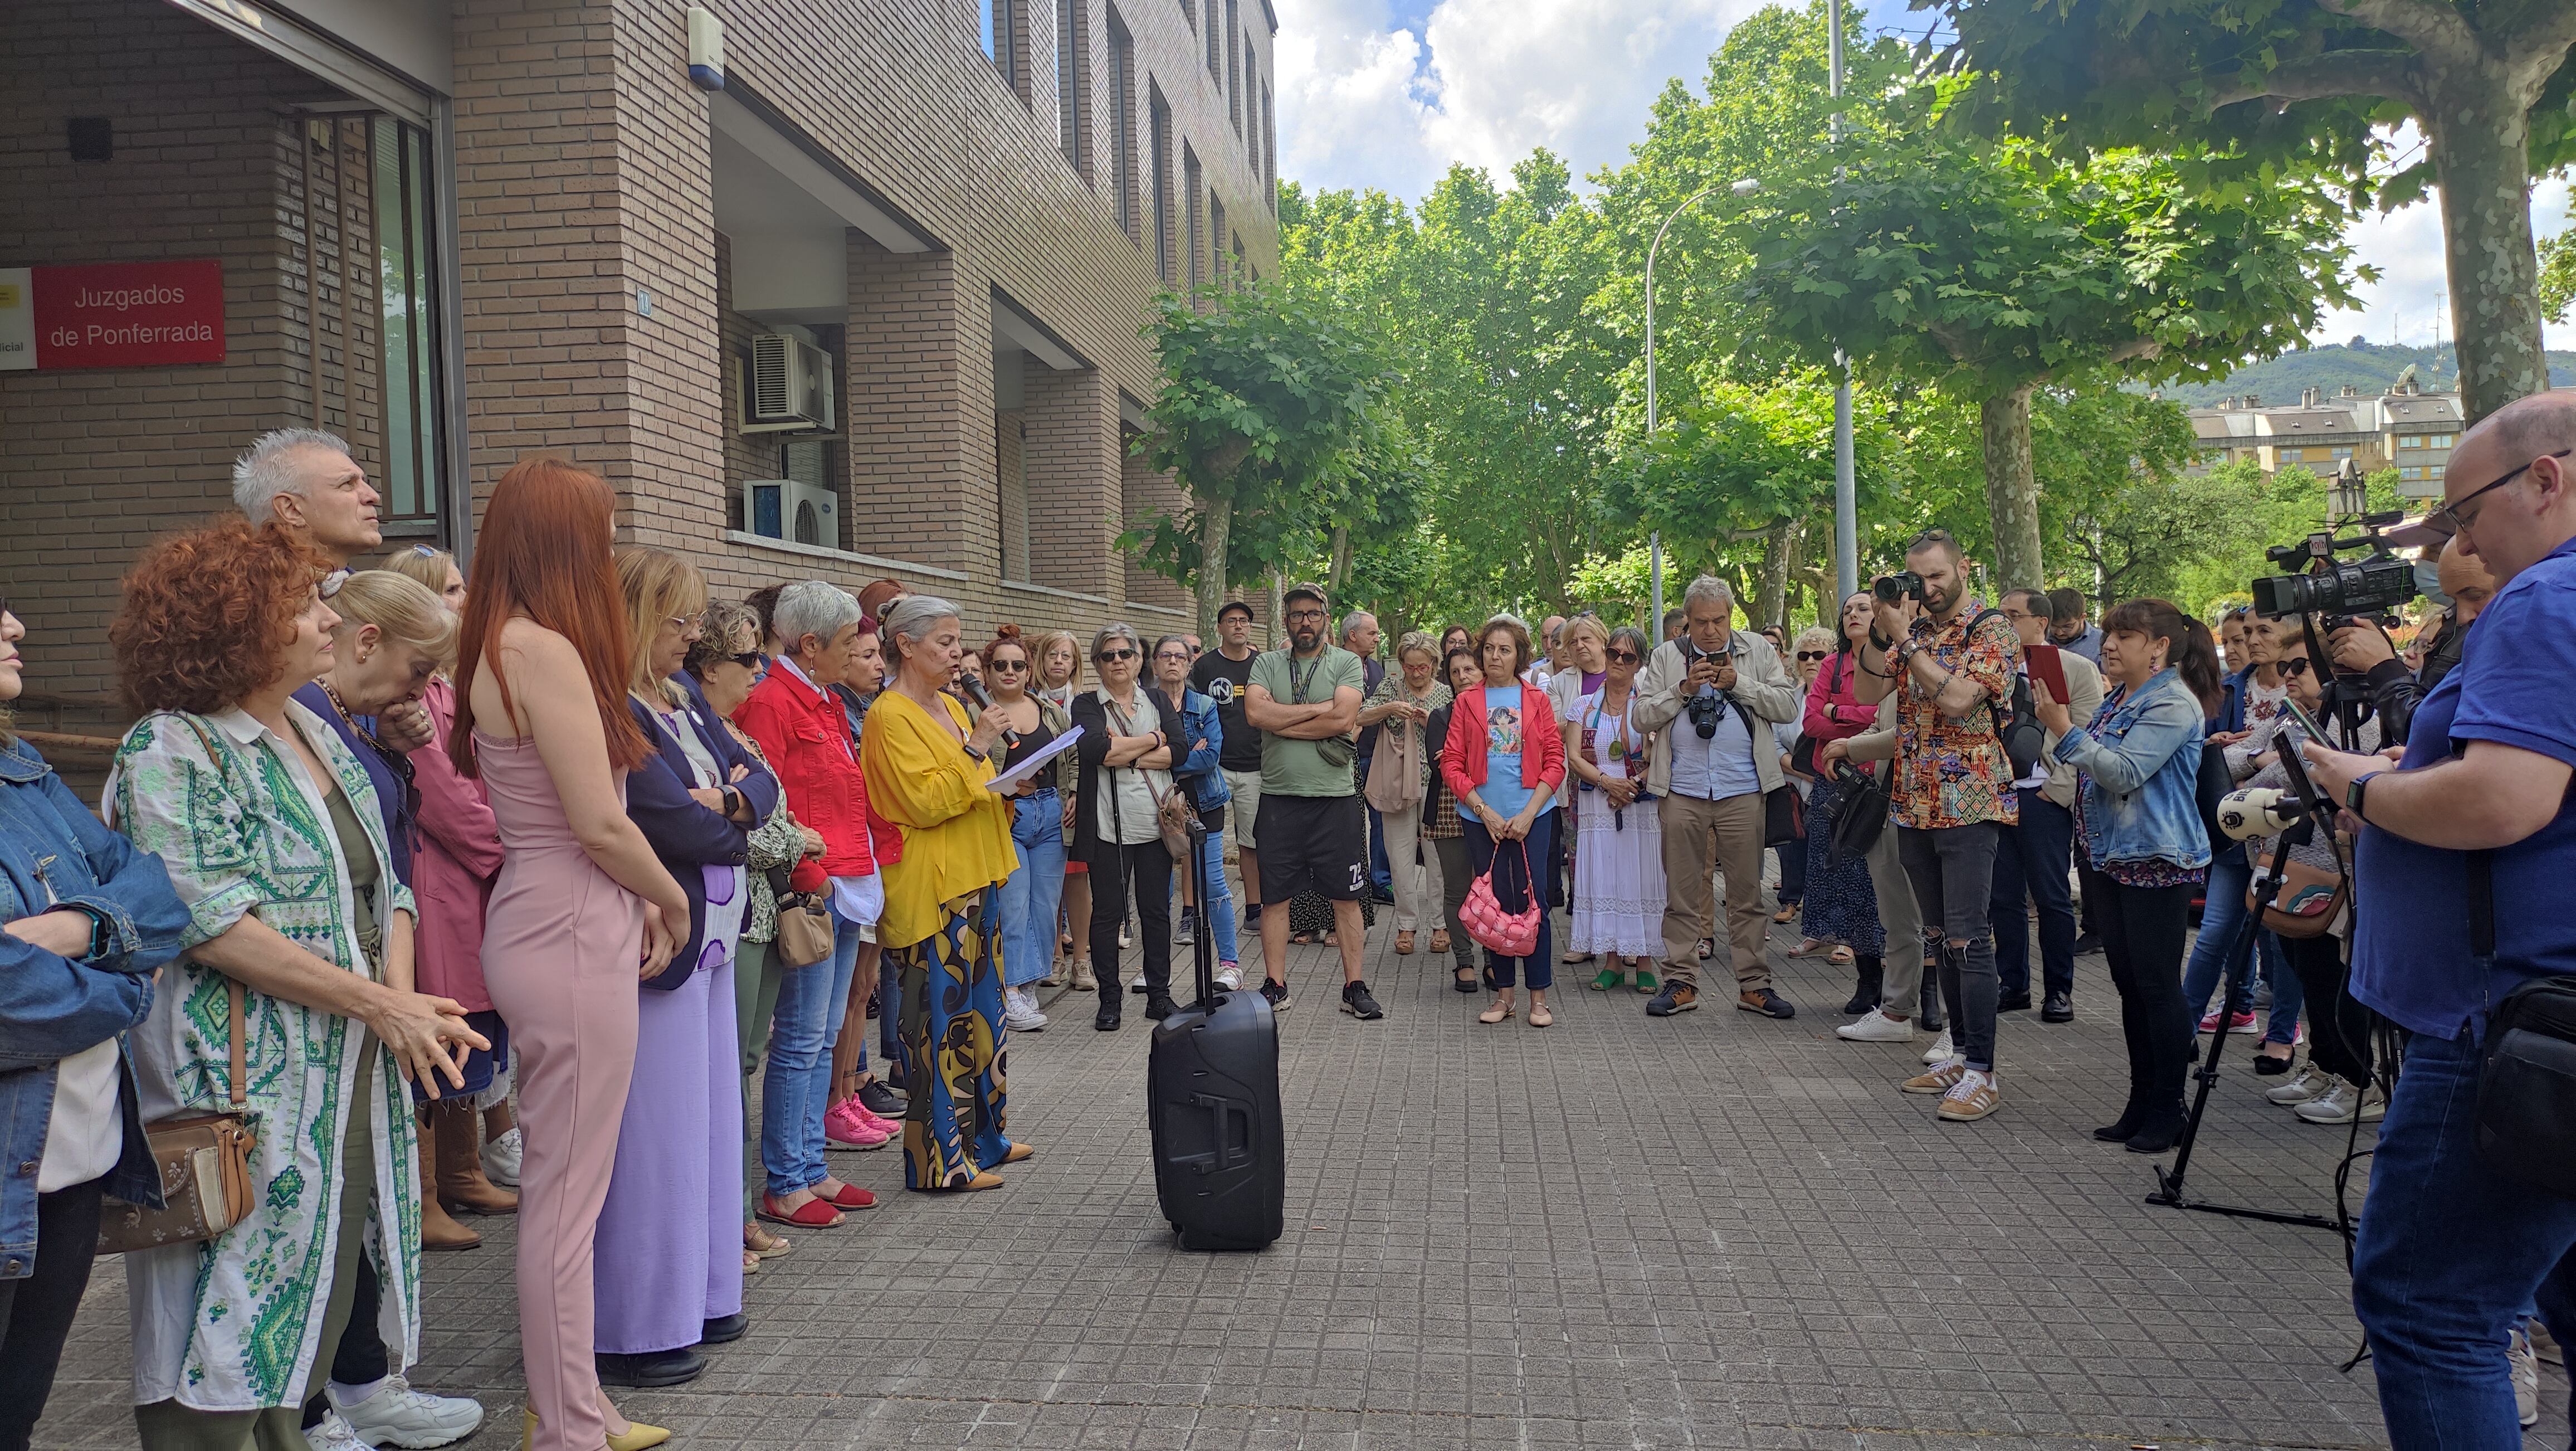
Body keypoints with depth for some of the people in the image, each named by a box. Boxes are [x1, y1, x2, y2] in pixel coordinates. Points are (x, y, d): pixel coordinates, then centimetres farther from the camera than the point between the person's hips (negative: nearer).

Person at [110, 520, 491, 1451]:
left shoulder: (320, 736, 14)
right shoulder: (172, 750, -10)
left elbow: (383, 884, 15)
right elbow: (215, 924, -19)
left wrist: (402, 997, -4)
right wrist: (377, 1005, -19)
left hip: (355, 1072, 8)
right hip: (248, 1088, -7)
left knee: (326, 1275, 14)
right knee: (240, 1301, -1)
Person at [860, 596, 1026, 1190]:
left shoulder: (951, 707, 16)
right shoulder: (892, 717, -11)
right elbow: (925, 802, -19)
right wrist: (976, 748, -21)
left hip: (975, 880, 9)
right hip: (931, 890, -9)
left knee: (981, 1012, 15)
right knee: (941, 1019, -6)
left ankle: (984, 1136, 25)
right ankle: (941, 1159, 1)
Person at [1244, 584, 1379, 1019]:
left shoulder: (1347, 664, 1)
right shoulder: (1267, 664, 7)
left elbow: (1343, 719, -14)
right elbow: (1255, 713, -10)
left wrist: (1281, 722, -8)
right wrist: (1315, 709, -11)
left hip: (1335, 799, -2)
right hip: (1278, 798, 2)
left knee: (1346, 897, 4)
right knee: (1274, 895, 8)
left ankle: (1354, 988, 13)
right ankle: (1275, 987, 18)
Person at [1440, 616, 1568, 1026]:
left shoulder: (1537, 700, 5)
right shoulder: (1467, 702, 6)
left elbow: (1555, 762, 2)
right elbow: (1452, 763, 2)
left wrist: (1527, 814, -8)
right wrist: (1485, 811, -7)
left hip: (1531, 816, -1)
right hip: (1481, 818, 1)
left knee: (1532, 900, -3)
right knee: (1495, 902, 6)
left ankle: (1539, 996, 5)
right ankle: (1502, 993, 15)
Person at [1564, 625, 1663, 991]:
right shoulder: (1584, 706, 9)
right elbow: (1573, 756, 0)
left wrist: (1634, 785, -17)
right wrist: (1607, 781, -14)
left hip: (1641, 806, -2)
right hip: (1597, 806, 2)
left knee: (1640, 877, -1)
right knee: (1603, 878, 2)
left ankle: (1644, 961, 6)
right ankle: (1612, 961, 9)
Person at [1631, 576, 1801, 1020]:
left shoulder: (1758, 651, 8)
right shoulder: (1666, 656, 8)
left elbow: (1788, 706, 0)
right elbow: (1642, 716, 3)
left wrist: (1738, 683, -10)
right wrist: (1684, 688, -10)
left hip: (1742, 791, 0)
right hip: (1682, 792, 0)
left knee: (1747, 891, 5)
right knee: (1682, 893, 5)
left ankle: (1754, 985, 12)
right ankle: (1681, 983, 13)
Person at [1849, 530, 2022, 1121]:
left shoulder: (1993, 632, -6)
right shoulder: (1911, 625, 12)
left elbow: (1957, 698, -21)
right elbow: (1870, 692, 2)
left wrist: (1904, 639, -19)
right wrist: (1879, 632, -11)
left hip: (1967, 805, -7)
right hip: (1914, 803, 7)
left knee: (1967, 938, -9)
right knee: (1942, 935, 12)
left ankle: (1982, 1073, -6)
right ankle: (1963, 1055, 22)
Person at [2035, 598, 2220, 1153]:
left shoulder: (2173, 704, -13)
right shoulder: (2120, 696, 14)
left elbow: (2124, 773, -22)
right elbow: (2095, 769, 18)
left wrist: (2066, 730, -21)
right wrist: (2056, 718, 7)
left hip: (2158, 861, -9)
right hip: (2112, 857, 9)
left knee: (2157, 987, -3)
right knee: (2128, 984, 13)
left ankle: (2167, 1112, 6)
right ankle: (2141, 1104, 21)